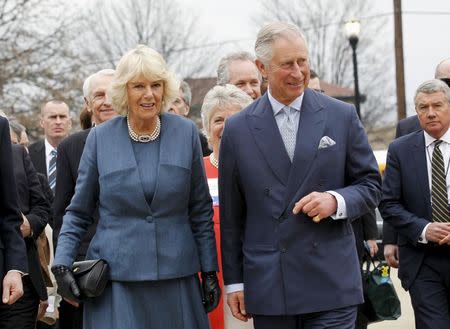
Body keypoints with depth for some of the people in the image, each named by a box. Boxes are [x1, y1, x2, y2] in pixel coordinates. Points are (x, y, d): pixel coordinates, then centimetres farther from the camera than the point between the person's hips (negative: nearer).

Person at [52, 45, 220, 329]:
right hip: (116, 280, -1)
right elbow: (79, 212, 7)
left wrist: (210, 271, 5)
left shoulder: (186, 133, 2)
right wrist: (62, 264, -5)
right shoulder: (100, 138, 1)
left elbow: (200, 210, 7)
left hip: (177, 276, 1)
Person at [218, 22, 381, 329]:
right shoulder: (238, 129, 4)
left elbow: (370, 185, 8)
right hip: (267, 287, 1)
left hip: (331, 282, -1)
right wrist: (234, 280, 7)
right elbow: (231, 213, 8)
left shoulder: (342, 116, 3)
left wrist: (336, 200, -13)